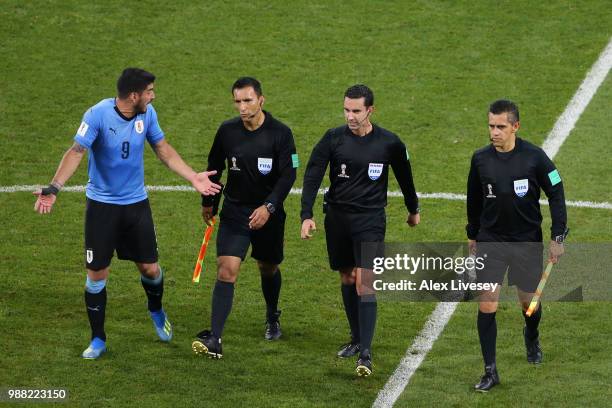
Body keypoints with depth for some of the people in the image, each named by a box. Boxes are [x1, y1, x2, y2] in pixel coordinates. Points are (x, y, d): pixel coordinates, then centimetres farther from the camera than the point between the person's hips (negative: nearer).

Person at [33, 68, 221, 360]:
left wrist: (194, 178, 6)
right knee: (97, 275, 0)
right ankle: (98, 340, 16)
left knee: (150, 269, 6)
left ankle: (156, 311, 40)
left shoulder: (147, 114, -4)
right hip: (101, 204, -4)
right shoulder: (98, 115, -19)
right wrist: (53, 188, -32)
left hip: (136, 203, 4)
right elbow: (76, 152, -21)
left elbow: (163, 150, 8)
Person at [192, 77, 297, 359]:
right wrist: (208, 202, 19)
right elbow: (214, 167, 12)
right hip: (234, 212, 1)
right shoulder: (227, 131, -4)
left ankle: (272, 319, 46)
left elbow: (288, 175, -14)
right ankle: (214, 340, -20)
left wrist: (269, 206, -25)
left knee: (268, 269, 16)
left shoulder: (280, 133, -12)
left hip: (268, 214, -1)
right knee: (226, 270, -13)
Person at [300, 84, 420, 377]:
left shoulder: (389, 143, -4)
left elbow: (404, 176, 13)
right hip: (337, 217, 3)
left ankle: (365, 353, -15)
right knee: (347, 279, 13)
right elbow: (312, 175, -5)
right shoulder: (333, 138, -3)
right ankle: (356, 338, 29)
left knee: (365, 282, -13)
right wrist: (307, 215, -16)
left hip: (370, 219, -3)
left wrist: (413, 209, 25)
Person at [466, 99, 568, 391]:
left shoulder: (534, 157, -12)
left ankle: (532, 337, 48)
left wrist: (558, 237, -7)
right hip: (490, 242, 1)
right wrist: (473, 235, 19)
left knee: (529, 301, 12)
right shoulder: (481, 159, -4)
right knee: (486, 306, -9)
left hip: (527, 242, -1)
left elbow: (556, 194, -3)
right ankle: (490, 372, -1)